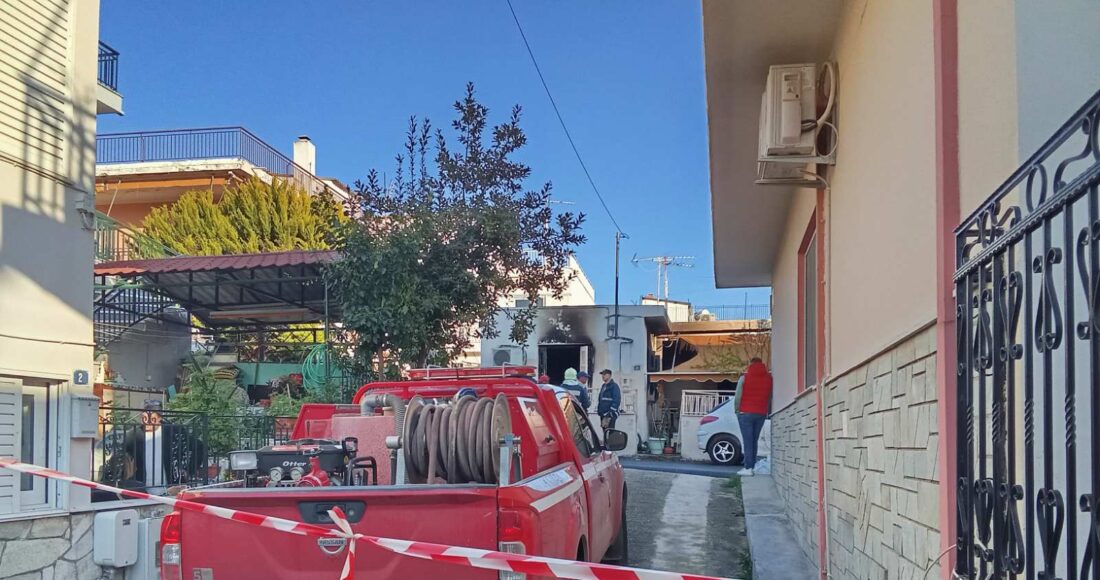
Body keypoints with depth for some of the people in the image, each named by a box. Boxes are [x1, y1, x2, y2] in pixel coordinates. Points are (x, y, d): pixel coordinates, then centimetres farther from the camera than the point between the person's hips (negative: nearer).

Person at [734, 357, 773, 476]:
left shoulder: (744, 378, -6)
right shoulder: (769, 378, 4)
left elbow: (737, 397, -7)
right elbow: (770, 397, 5)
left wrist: (737, 410, 5)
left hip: (746, 413, -4)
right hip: (761, 414, 4)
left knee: (747, 441, -4)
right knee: (754, 441, 11)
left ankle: (748, 468, -9)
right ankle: (751, 466, 10)